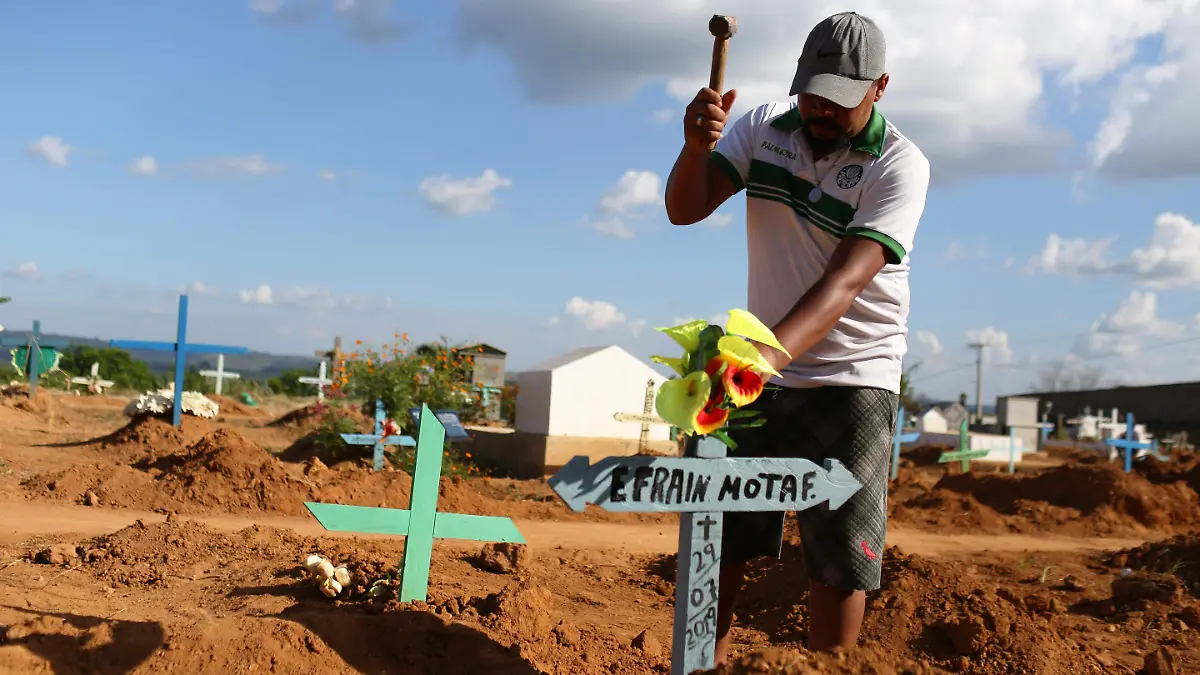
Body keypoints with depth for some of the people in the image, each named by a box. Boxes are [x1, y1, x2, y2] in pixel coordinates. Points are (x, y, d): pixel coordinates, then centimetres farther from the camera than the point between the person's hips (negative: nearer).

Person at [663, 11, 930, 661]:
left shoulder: (900, 165, -15)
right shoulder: (764, 126, -1)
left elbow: (847, 279, -27)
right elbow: (684, 210, -8)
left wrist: (769, 352, -43)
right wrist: (696, 145, -30)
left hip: (851, 381, -3)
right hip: (758, 368, 4)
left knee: (840, 556, -3)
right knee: (715, 534, 6)